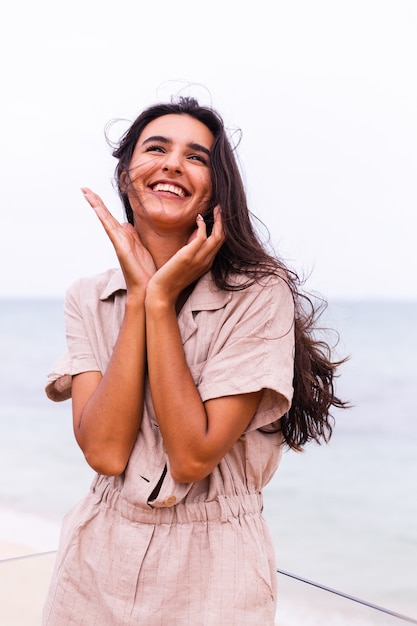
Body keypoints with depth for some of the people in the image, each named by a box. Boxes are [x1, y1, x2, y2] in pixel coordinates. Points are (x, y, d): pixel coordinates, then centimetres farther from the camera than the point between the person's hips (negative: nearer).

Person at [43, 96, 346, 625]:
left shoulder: (259, 296, -14)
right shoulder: (88, 300, -1)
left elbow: (193, 458, -21)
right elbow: (104, 452, -15)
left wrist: (161, 299, -21)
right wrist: (139, 294, -17)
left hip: (210, 569, -3)